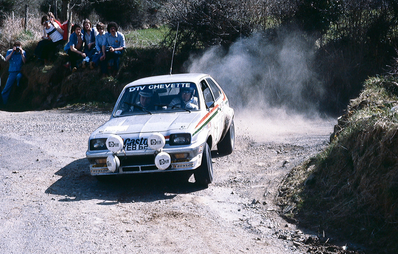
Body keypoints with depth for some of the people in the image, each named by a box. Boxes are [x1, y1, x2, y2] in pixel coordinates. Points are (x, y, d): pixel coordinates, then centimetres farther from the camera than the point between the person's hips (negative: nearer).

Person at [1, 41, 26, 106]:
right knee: (7, 88, -4)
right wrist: (12, 52, -16)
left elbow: (24, 61, -7)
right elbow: (6, 59, -9)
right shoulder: (9, 51, 6)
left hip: (20, 71, -1)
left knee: (19, 76, -40)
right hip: (12, 72, 1)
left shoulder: (23, 52, 4)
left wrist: (21, 53, -16)